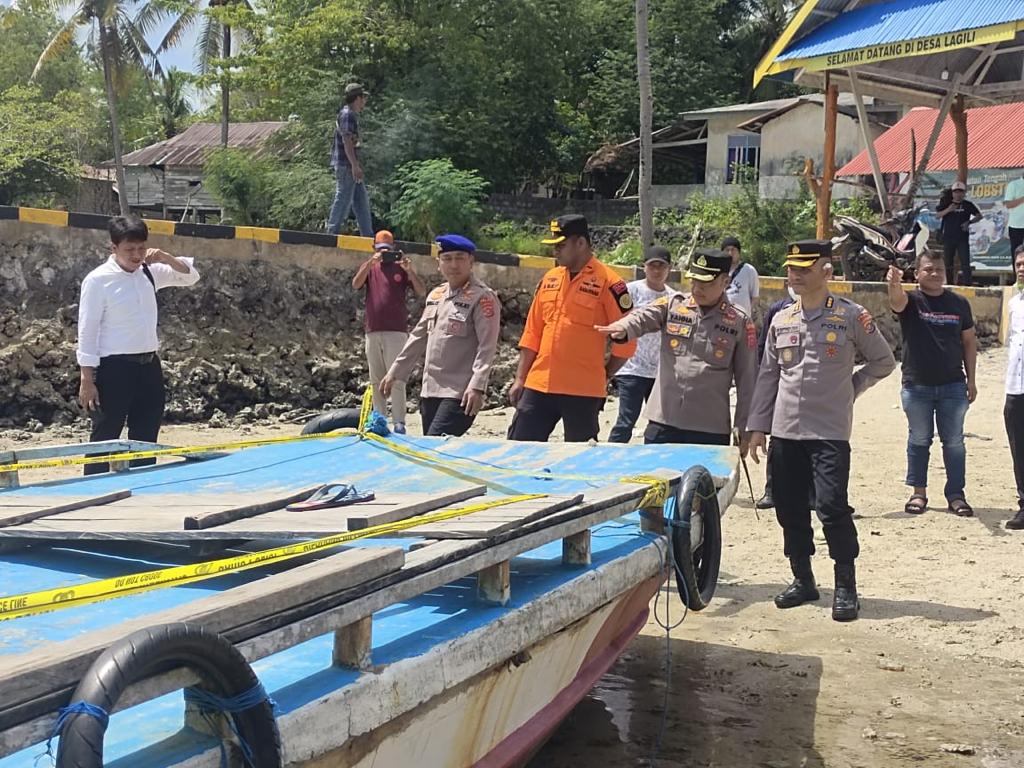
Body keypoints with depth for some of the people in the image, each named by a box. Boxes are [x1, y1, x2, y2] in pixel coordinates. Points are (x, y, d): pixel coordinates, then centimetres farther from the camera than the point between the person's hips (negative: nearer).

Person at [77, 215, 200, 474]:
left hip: (149, 365, 6)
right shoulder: (98, 280, -10)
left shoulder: (149, 272, 7)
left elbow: (190, 276, 17)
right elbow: (87, 331, -10)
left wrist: (166, 258, -2)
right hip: (115, 368, -6)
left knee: (145, 441, 12)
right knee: (104, 440, -1)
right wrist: (87, 380, -14)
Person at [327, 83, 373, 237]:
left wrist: (357, 165, 24)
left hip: (351, 165, 11)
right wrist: (355, 166, -25)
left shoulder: (352, 115, 19)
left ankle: (367, 235, 14)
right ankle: (332, 232, -3)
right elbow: (346, 141, -21)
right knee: (343, 199, -7)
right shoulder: (347, 115, -13)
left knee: (361, 199, 11)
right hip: (346, 165, -11)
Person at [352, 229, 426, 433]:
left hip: (396, 331, -4)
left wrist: (409, 270, -19)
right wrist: (372, 261, -20)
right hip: (372, 331, 4)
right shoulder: (369, 267, 12)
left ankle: (399, 422, -12)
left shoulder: (402, 267, 5)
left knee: (396, 379, -10)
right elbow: (356, 285, -8)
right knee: (376, 380, 8)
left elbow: (422, 292, -4)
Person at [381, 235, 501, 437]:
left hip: (459, 394, -8)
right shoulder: (435, 295, 15)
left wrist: (477, 386, -25)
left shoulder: (483, 298, -8)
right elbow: (418, 337, 22)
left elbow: (487, 347, -16)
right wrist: (394, 373, 22)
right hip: (430, 390, 8)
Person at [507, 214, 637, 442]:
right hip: (539, 386, 6)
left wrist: (603, 377, 0)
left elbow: (626, 340, -4)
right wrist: (520, 379, 12)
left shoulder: (608, 282, -6)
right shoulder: (550, 279, 12)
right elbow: (532, 333, 15)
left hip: (582, 391, -5)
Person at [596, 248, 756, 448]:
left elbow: (747, 381, 3)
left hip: (711, 432, -1)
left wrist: (743, 430, 1)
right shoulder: (672, 305, 6)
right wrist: (622, 328, -38)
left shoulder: (740, 323, 2)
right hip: (662, 424, 2)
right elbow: (642, 317, -14)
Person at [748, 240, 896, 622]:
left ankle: (845, 586, 1)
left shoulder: (852, 316, -3)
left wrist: (849, 387, 1)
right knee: (790, 508, 8)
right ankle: (803, 580, 23)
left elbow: (883, 361, 8)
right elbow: (767, 376, 13)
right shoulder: (781, 320, 10)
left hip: (830, 432, -5)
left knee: (832, 506, -12)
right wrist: (757, 427, 9)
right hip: (785, 432, 5)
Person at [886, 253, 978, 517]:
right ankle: (918, 493, 19)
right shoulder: (911, 300, -3)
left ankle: (956, 495, 14)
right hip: (917, 386, -1)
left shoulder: (959, 303, 4)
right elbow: (896, 300, -28)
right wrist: (894, 284, -52)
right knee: (918, 441, 8)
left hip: (953, 386, 2)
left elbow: (969, 341, 10)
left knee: (954, 442, 6)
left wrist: (971, 379, 6)